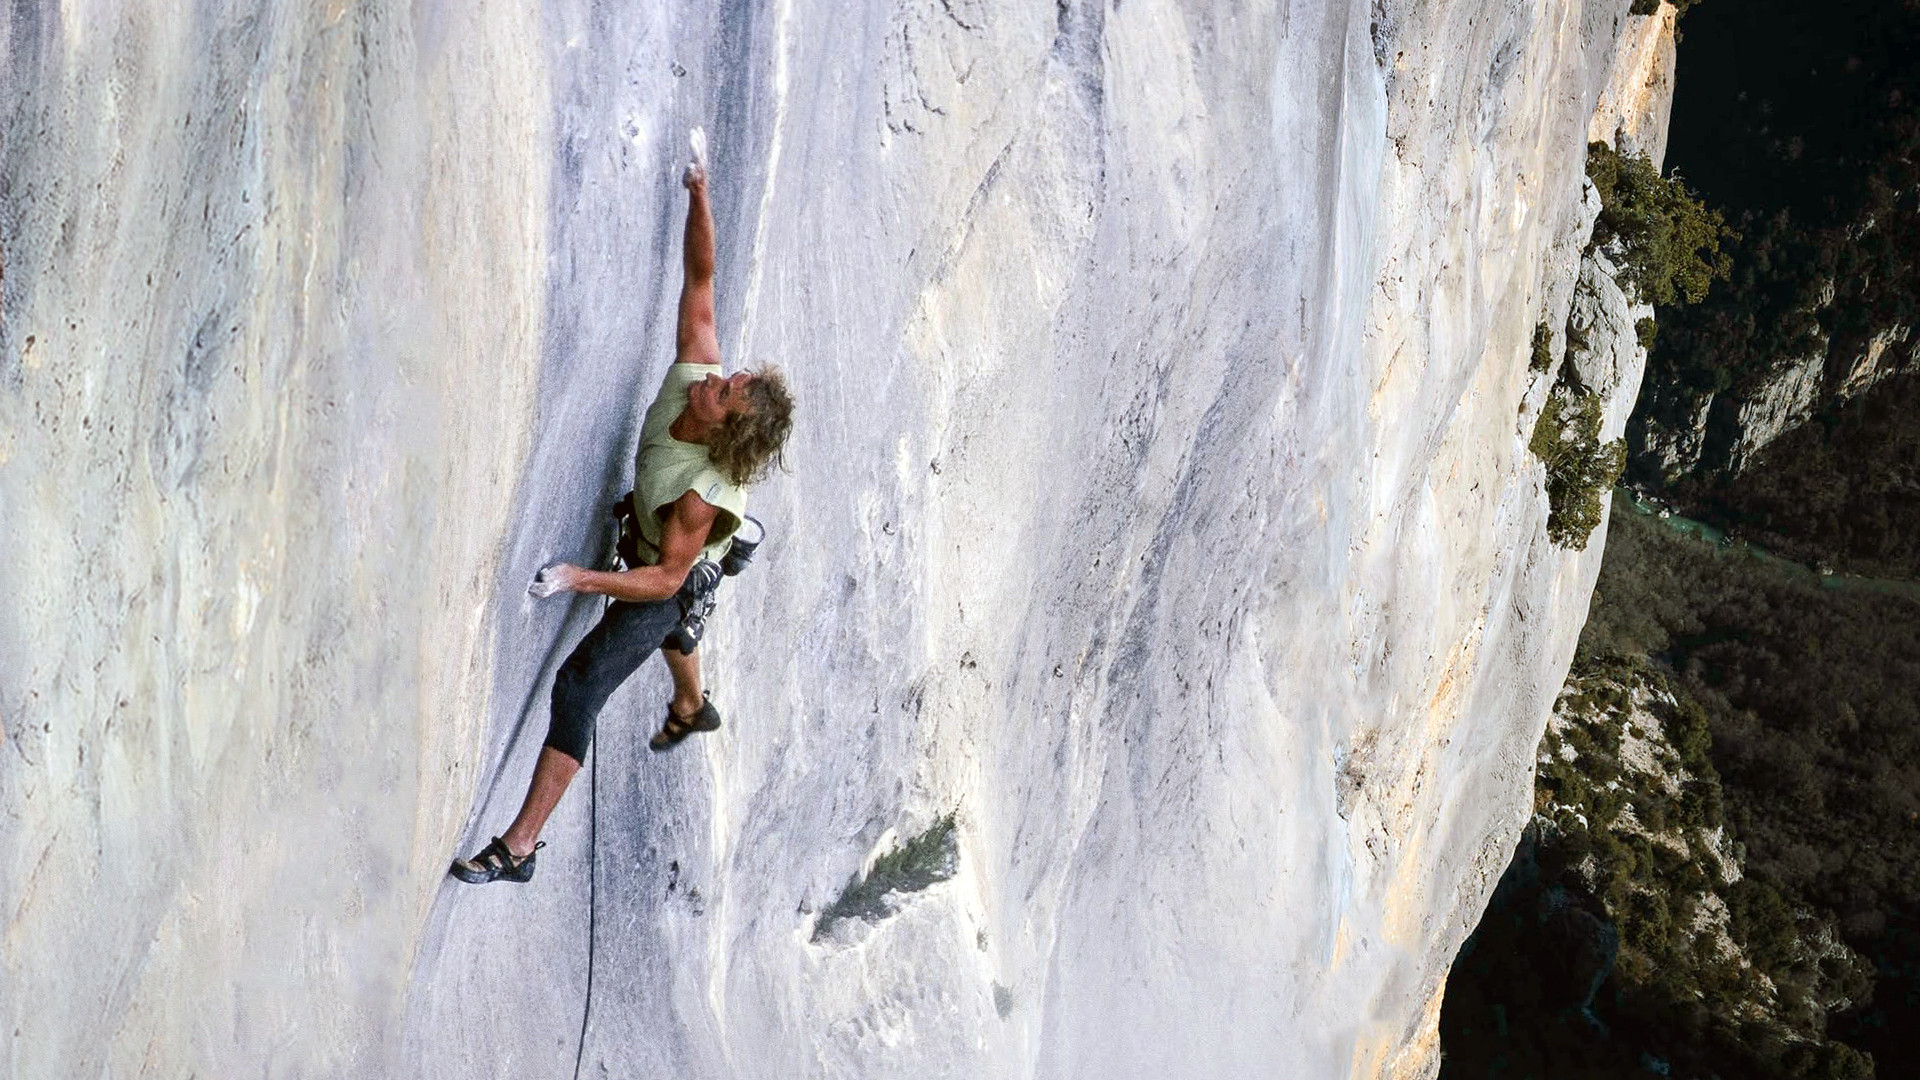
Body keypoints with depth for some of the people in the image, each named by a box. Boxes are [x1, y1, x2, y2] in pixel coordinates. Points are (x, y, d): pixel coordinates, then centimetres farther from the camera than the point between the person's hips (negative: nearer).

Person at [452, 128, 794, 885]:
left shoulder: (706, 492, -44)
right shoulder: (693, 374, -29)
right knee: (667, 626, 39)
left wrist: (582, 578, -46)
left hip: (672, 580, -8)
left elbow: (666, 578, -37)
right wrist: (699, 190, -33)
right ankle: (691, 708, 73)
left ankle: (518, 847, -8)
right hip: (656, 554, 9)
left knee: (577, 688, -12)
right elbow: (700, 275, -23)